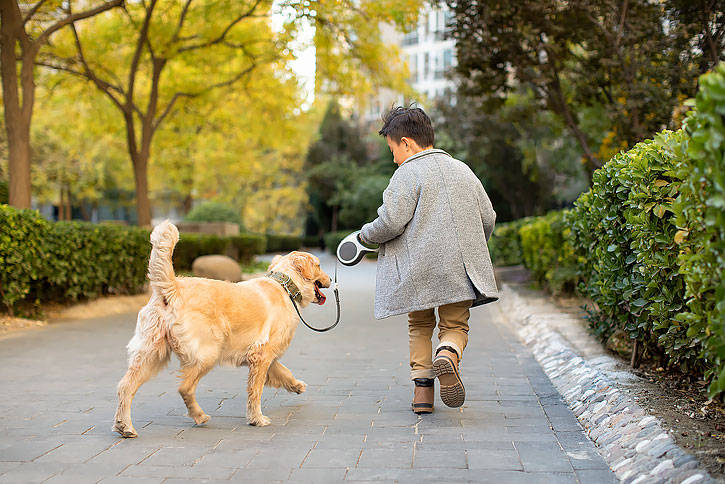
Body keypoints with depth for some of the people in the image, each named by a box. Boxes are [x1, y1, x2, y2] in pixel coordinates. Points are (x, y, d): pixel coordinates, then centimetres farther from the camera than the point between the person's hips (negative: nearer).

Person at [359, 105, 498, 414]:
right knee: (456, 325, 10)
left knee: (420, 326, 14)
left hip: (418, 270, -3)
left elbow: (391, 221, -16)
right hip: (459, 271, 3)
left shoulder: (407, 174, -6)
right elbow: (488, 218, 16)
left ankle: (422, 388, 6)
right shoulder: (462, 170, 13)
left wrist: (365, 236, 3)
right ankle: (448, 354, -22)